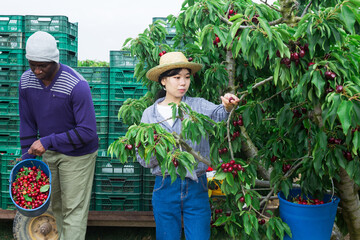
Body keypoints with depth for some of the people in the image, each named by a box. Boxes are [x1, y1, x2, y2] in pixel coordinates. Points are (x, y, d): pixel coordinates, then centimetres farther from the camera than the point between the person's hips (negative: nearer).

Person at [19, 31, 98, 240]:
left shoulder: (77, 86, -27)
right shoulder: (26, 81, -7)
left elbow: (87, 132, -26)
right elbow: (27, 122, 4)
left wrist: (48, 141, -26)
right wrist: (27, 157, 3)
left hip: (77, 154, -6)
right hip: (48, 152, 6)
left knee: (73, 209, 3)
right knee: (55, 205, 19)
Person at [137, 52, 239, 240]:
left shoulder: (198, 105, -1)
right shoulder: (150, 114, 3)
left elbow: (217, 114, -24)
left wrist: (227, 107, -45)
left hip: (196, 186, -1)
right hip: (165, 187, 1)